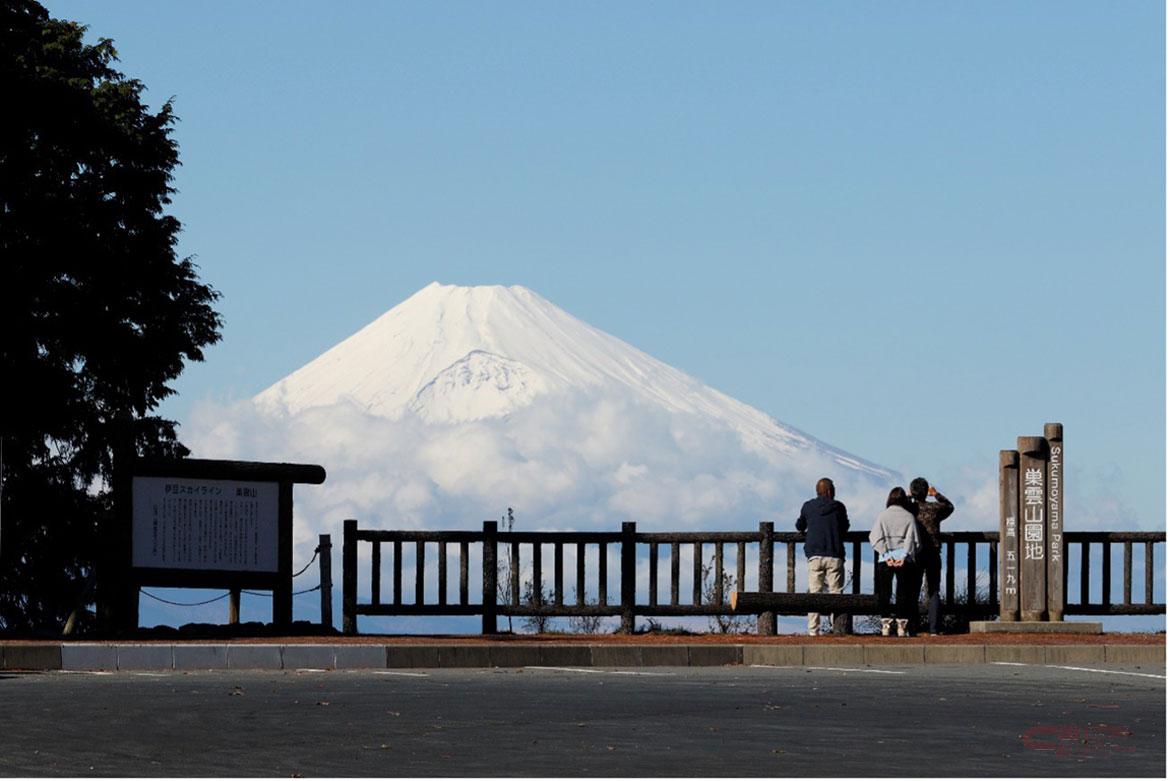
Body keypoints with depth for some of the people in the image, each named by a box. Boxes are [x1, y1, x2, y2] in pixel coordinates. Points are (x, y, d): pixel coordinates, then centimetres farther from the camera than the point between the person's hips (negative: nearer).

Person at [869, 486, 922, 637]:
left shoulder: (882, 515, 4)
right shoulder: (909, 517, 4)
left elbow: (876, 538, -4)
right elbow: (913, 540, -4)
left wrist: (886, 555, -8)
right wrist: (905, 556, -7)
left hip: (885, 559, 0)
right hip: (904, 559, 0)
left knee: (884, 592, 5)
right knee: (904, 592, 5)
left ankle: (886, 625, -1)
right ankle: (902, 626, 1)